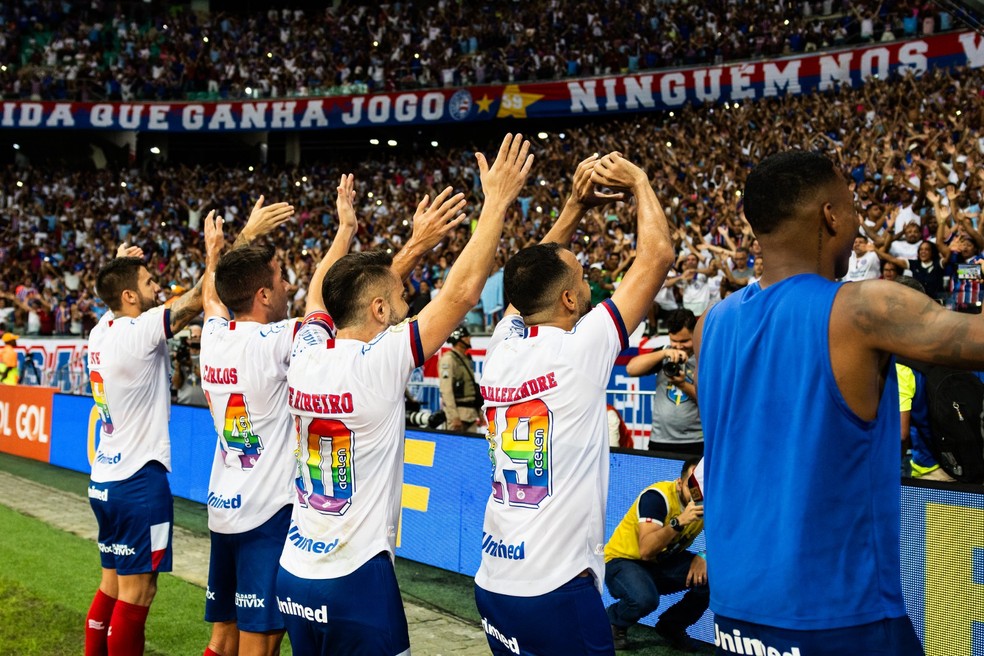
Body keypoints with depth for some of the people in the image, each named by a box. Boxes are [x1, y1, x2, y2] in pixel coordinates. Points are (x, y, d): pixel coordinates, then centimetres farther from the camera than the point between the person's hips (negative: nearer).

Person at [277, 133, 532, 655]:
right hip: (357, 580, -7)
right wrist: (497, 203, -6)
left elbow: (358, 288, 17)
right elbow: (462, 292, -14)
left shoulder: (307, 351, -1)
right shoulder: (378, 364, -18)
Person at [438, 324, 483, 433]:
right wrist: (454, 416, -20)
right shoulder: (448, 359, -9)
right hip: (458, 411, -8)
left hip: (471, 412, 9)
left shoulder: (467, 359, 18)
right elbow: (446, 390, -16)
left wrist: (480, 412, 19)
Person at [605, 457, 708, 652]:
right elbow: (646, 551, -36)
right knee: (644, 599, -38)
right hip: (623, 560, -6)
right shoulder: (657, 497, -28)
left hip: (664, 562, 6)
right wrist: (679, 522, -46)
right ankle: (613, 622, -1)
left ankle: (671, 626, 6)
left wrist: (703, 556, -27)